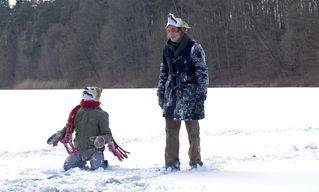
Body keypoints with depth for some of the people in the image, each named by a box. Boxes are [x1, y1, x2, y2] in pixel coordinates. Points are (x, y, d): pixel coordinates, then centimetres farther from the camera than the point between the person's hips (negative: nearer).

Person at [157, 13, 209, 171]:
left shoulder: (193, 48, -9)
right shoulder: (167, 49, 9)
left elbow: (202, 73, -8)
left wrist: (201, 95, -11)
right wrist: (161, 94, 16)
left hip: (189, 94, -5)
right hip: (172, 93, 5)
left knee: (193, 130, 2)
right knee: (171, 130, 5)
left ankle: (195, 162, 14)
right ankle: (171, 164, 13)